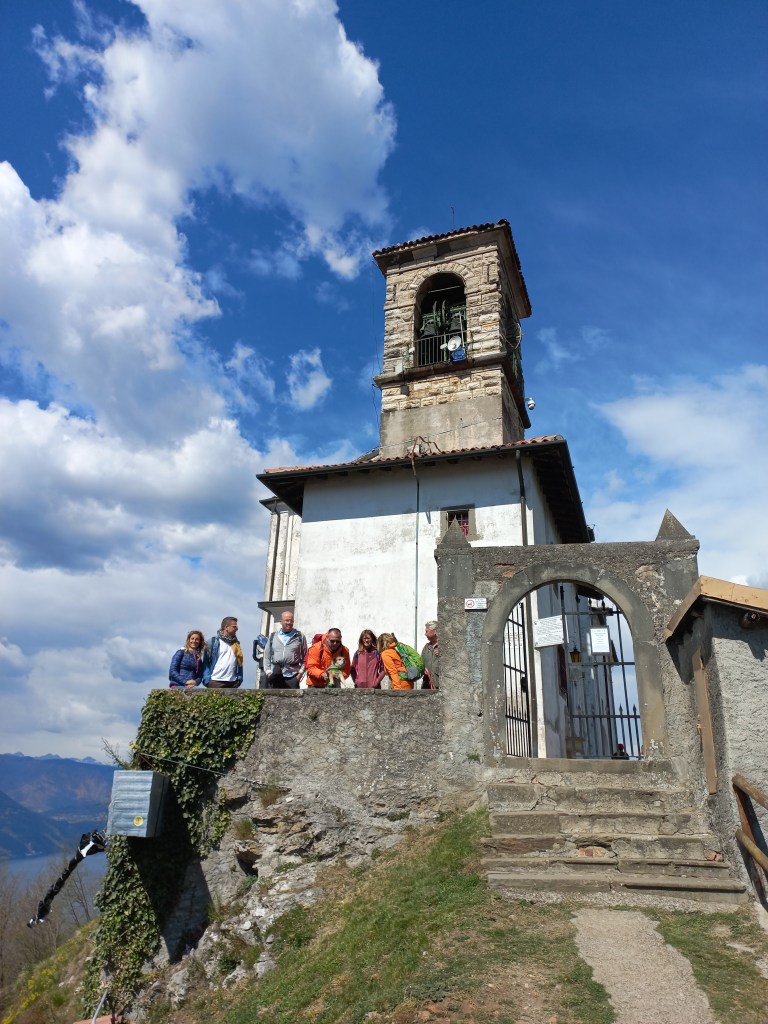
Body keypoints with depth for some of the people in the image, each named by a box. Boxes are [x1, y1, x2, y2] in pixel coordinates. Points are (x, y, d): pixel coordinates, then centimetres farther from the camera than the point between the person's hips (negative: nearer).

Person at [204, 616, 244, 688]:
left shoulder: (236, 643, 14)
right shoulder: (214, 641, 0)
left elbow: (239, 662, 15)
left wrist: (239, 678, 4)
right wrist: (207, 679, -11)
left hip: (232, 682, 5)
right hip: (216, 681, -5)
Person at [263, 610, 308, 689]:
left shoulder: (300, 636, 6)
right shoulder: (273, 636, 11)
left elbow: (305, 656, 6)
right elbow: (267, 655, 13)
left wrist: (301, 672, -2)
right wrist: (268, 671, 3)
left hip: (292, 676, -2)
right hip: (275, 676, 2)